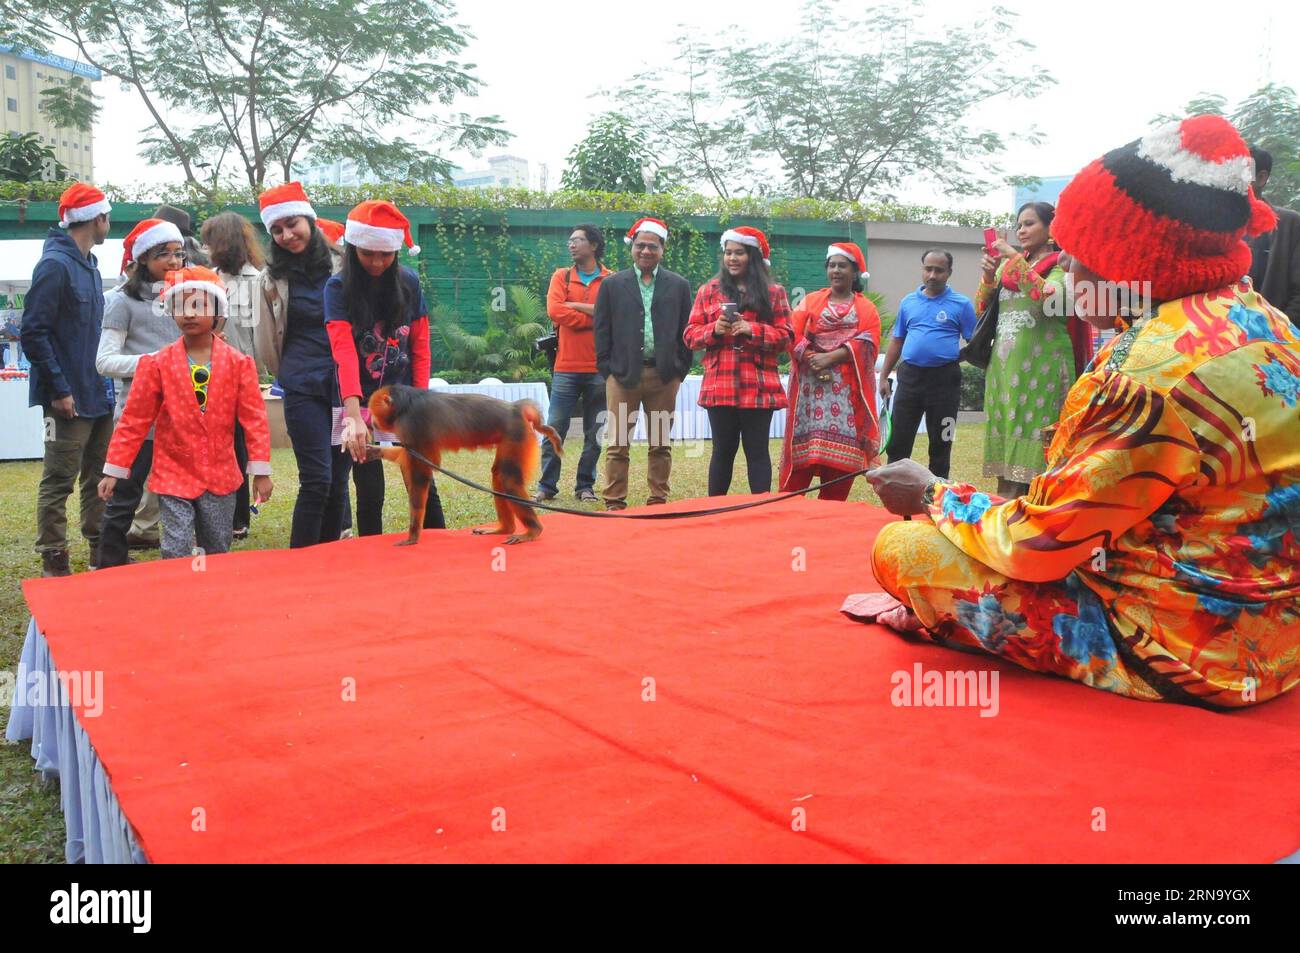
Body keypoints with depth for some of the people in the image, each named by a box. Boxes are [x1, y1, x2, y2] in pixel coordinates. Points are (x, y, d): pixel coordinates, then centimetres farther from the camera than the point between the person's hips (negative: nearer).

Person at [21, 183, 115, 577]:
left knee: (100, 477, 15)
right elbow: (33, 332, -18)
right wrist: (59, 389, -18)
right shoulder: (55, 265, -13)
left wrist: (104, 380, 14)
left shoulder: (89, 264, 14)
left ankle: (101, 551, 25)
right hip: (69, 399, -9)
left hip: (99, 394, 9)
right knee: (59, 482, 0)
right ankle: (53, 562, 8)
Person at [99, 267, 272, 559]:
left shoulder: (238, 363, -2)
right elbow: (134, 420, 1)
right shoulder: (157, 365, -3)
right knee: (176, 555, -6)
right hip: (174, 477, -1)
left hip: (220, 477, 1)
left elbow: (254, 417, -2)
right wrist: (114, 470, 0)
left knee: (218, 554, 13)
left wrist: (261, 470, -5)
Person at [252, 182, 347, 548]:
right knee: (317, 478, -8)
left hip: (345, 384, 2)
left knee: (339, 479, 6)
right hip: (303, 388, -2)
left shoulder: (340, 267, 3)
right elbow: (267, 345, 11)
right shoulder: (273, 279, 2)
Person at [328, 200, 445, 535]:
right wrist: (355, 416, -33)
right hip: (363, 404, -2)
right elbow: (344, 352, -21)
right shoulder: (338, 288, -9)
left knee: (423, 483, 6)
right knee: (370, 492, 1)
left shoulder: (409, 282, 0)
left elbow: (420, 346, 6)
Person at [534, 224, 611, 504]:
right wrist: (596, 316, -8)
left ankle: (585, 486, 16)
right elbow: (554, 310, -7)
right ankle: (547, 486, 7)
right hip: (566, 368, 1)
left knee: (594, 433, 6)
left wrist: (575, 306, -10)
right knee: (554, 429, 0)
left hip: (600, 369, 0)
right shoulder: (562, 276, 9)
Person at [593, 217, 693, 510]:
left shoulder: (678, 285, 8)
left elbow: (686, 332, 7)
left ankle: (659, 502, 16)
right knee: (617, 445, 1)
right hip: (623, 374, -1)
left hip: (664, 375, 1)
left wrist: (680, 370, 0)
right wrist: (608, 370, -3)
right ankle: (614, 504, 7)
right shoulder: (612, 284, 6)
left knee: (661, 445, 8)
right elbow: (601, 330, 4)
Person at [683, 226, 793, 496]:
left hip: (758, 387, -1)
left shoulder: (773, 292, 7)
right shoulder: (709, 291, 12)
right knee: (723, 449, 5)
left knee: (757, 450, 0)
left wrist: (753, 329, -12)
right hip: (719, 386, 1)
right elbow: (691, 335, 9)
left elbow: (785, 337, 2)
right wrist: (714, 329, -10)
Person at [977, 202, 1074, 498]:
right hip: (1003, 366, 6)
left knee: (1035, 445, -10)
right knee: (1006, 444, 5)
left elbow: (1046, 297, -18)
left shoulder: (1061, 265, 2)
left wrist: (1015, 258, -15)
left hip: (1040, 368, -5)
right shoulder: (1007, 266, 18)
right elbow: (981, 310, 15)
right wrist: (989, 275, -1)